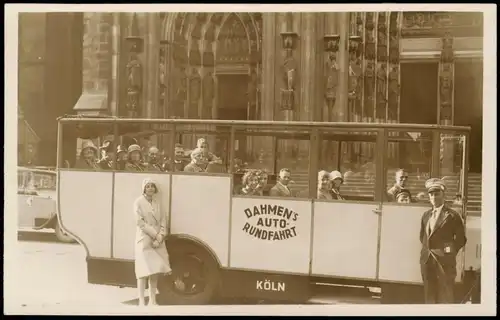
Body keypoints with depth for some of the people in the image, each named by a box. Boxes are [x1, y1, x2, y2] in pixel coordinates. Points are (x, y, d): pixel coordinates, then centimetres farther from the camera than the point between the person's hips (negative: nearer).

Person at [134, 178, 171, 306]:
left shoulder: (158, 202, 10)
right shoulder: (138, 202, -5)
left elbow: (163, 220, 6)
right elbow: (140, 222, -12)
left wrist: (160, 236, -9)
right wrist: (155, 235, -14)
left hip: (158, 240, 5)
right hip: (144, 240, -5)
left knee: (155, 271, 7)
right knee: (144, 271, -8)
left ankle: (152, 301, 15)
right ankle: (141, 302, -5)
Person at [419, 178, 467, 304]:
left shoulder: (452, 215, -5)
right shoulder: (426, 215, 13)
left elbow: (461, 238, -3)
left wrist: (450, 252, -2)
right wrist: (427, 250, 12)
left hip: (444, 261, -6)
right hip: (427, 260, 6)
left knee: (445, 297, -1)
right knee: (429, 296, 11)